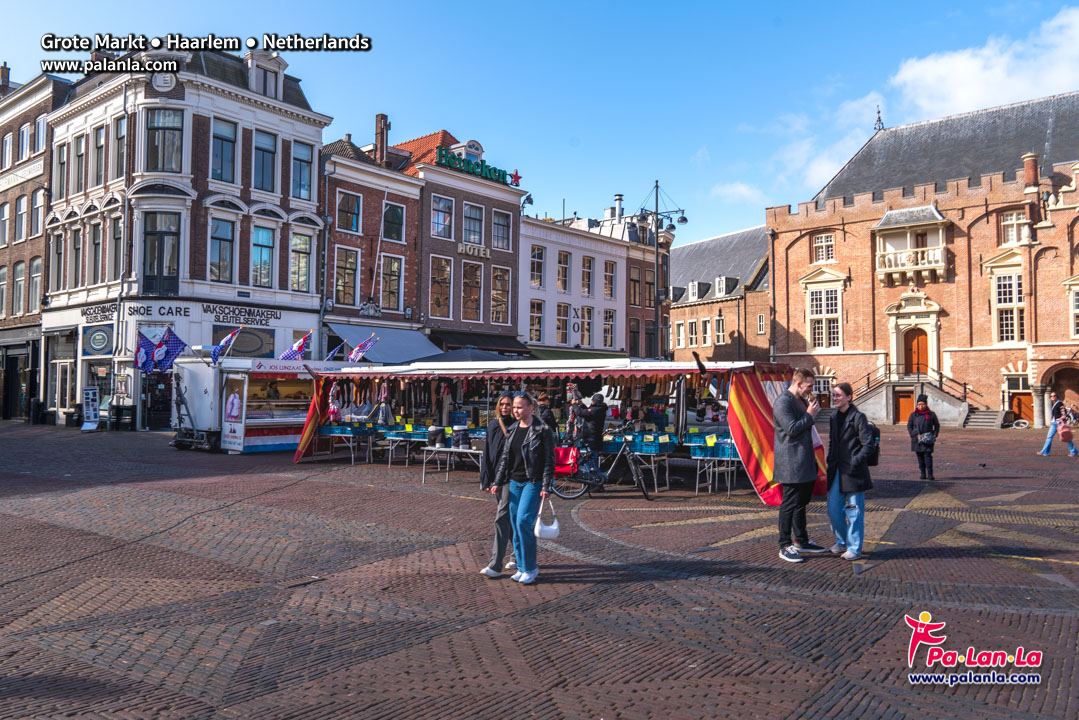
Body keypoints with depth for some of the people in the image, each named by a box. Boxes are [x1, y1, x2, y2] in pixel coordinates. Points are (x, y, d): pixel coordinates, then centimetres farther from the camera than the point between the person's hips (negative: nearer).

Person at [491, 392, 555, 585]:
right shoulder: (512, 429, 10)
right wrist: (497, 482, 10)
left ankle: (531, 568, 1)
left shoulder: (542, 430, -8)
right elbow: (505, 457, 14)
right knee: (515, 524, 7)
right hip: (515, 482, 6)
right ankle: (522, 567, 18)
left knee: (523, 522, -13)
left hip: (533, 482, -6)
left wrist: (546, 486, -14)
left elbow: (549, 460, -9)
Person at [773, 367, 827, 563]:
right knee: (790, 503, -5)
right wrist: (809, 415, -14)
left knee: (801, 502, 17)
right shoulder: (783, 402, -15)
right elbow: (791, 429, -22)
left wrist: (812, 413, 11)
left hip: (804, 462, 10)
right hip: (791, 463, -10)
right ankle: (784, 547, 2)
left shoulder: (800, 401, 17)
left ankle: (801, 542, 28)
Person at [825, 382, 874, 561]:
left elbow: (868, 446, -11)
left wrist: (855, 462, -18)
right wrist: (830, 463, 10)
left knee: (854, 510, 3)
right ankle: (842, 541, 28)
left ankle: (854, 548, 13)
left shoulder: (858, 417, -10)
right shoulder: (833, 417, 11)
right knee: (833, 509, 10)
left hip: (854, 472, -7)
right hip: (837, 471, 7)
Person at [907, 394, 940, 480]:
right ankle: (923, 473, 13)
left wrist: (934, 435, -2)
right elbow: (909, 426, 8)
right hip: (917, 440, 2)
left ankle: (930, 474, -9)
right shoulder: (913, 415, 5)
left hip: (927, 440, -2)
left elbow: (937, 425, 10)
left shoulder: (931, 414, 3)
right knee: (920, 457, 5)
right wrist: (914, 435, -3)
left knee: (928, 455, -10)